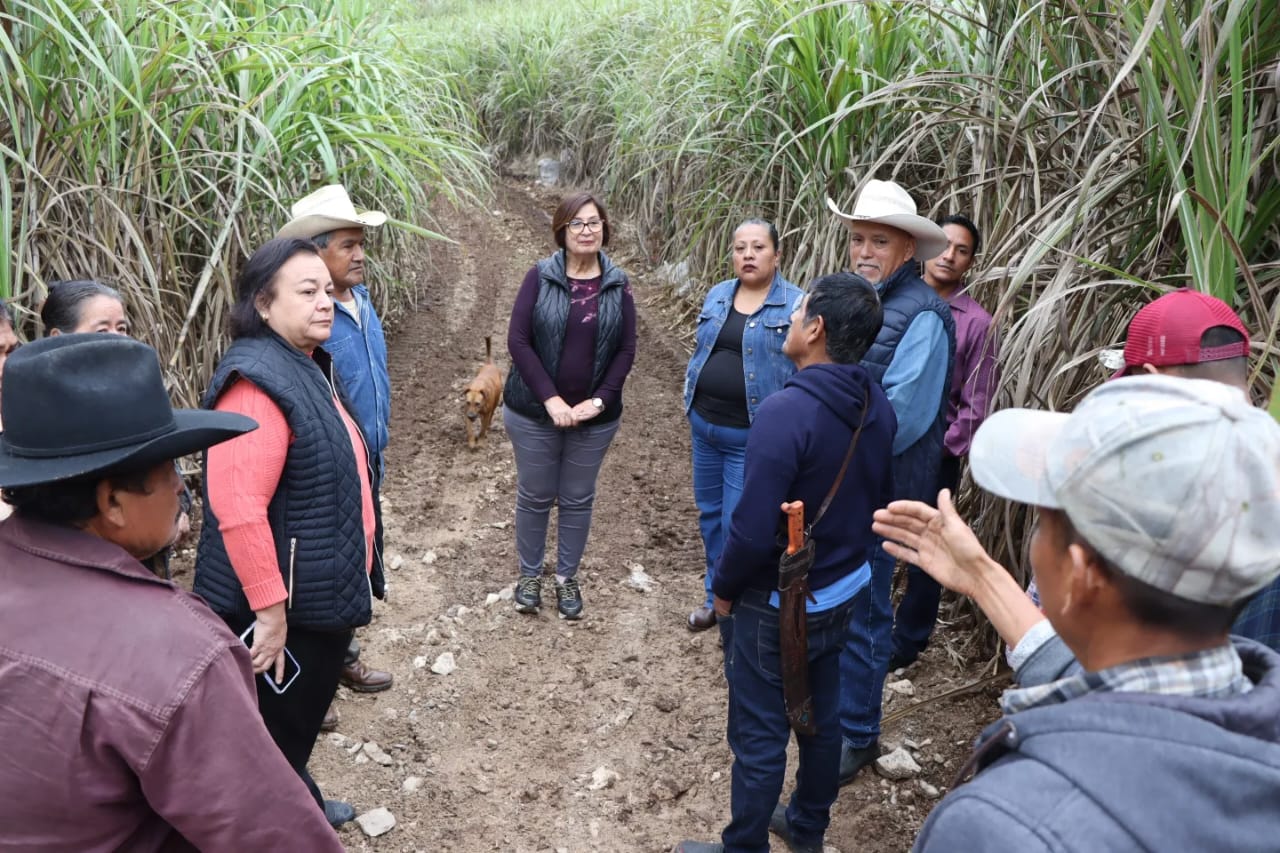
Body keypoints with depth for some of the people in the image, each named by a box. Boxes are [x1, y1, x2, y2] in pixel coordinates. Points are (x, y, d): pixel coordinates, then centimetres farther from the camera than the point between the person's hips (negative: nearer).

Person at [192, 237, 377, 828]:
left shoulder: (306, 366, 9)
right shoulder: (257, 380, -25)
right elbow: (238, 508, -31)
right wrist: (270, 609, -28)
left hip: (318, 595, 10)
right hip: (284, 605, -10)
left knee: (301, 717, 27)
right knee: (277, 731, 10)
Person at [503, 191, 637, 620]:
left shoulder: (618, 285, -1)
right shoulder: (540, 277, -7)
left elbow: (626, 350, -2)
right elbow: (517, 340, -11)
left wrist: (599, 401, -13)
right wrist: (551, 399, -18)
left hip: (595, 417, 2)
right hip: (534, 412, -1)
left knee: (578, 500, 13)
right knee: (534, 497, 12)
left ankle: (567, 577, 31)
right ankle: (529, 574, 31)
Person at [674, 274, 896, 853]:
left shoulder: (786, 412, -30)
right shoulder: (878, 405, -4)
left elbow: (753, 530, -28)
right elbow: (880, 498, 9)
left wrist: (725, 589, -10)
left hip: (777, 607, -8)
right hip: (842, 591, 8)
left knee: (759, 738, 11)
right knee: (821, 715, 24)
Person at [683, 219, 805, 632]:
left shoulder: (796, 304, -11)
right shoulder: (717, 295, 7)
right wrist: (692, 398, 14)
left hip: (753, 435, -6)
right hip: (704, 424, 6)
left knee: (737, 524, 0)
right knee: (709, 514, 17)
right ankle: (715, 595, 36)